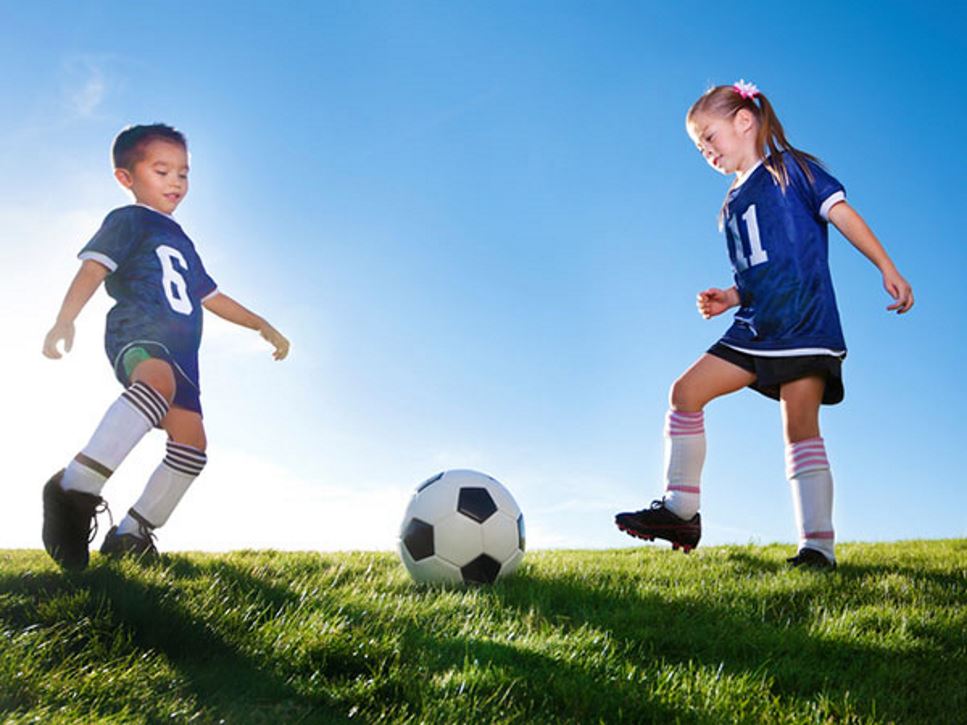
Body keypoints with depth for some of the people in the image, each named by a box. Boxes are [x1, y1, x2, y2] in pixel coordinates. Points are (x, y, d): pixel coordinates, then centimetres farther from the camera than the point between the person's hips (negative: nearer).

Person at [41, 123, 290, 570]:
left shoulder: (181, 242, 35)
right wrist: (65, 320, -24)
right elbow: (94, 266, -7)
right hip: (137, 330, -9)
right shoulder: (128, 220, 10)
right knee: (158, 381, -41)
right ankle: (77, 488, -49)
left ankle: (131, 534, 5)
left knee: (190, 443, -3)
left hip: (179, 350, 9)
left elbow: (210, 296, 44)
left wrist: (262, 326, 40)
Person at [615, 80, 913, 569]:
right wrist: (731, 299, 7)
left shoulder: (790, 168, 4)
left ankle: (818, 545, -8)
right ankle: (681, 511, 2)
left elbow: (841, 213, -4)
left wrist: (887, 270, -12)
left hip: (806, 323, -7)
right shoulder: (732, 206, 22)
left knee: (800, 428, -11)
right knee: (686, 392, -2)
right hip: (757, 327, 7)